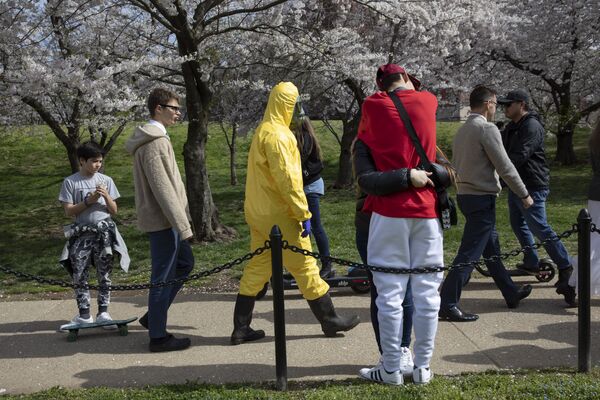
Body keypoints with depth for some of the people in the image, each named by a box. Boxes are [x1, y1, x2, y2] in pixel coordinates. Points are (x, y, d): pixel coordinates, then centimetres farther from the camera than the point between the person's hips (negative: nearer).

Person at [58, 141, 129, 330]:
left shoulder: (106, 180, 6)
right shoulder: (70, 182, 0)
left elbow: (114, 211, 7)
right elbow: (68, 211, -3)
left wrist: (106, 196, -11)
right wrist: (89, 201, -13)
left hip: (104, 232, 1)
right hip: (82, 234, -1)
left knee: (104, 275, 3)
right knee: (79, 275, 0)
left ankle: (103, 312, 8)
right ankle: (84, 314, 8)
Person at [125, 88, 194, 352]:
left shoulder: (154, 138, 15)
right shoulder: (154, 143, -18)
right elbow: (163, 189, -22)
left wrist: (182, 221, 22)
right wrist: (183, 225, -20)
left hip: (162, 219, 10)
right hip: (163, 220, -10)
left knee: (184, 264, 20)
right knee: (164, 276, -2)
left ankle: (153, 316, 28)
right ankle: (158, 336, 9)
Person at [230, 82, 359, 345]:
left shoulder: (263, 131, 16)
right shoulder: (277, 135, -16)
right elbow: (286, 178, -23)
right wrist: (303, 213, -19)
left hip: (258, 213, 10)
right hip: (278, 215, -10)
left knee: (257, 268, 12)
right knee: (304, 266, 0)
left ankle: (241, 328, 14)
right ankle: (330, 320, 12)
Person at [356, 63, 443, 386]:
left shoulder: (372, 105, 4)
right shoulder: (428, 100, 9)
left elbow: (361, 145, 17)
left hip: (389, 208, -2)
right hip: (427, 208, 3)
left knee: (390, 292, 1)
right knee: (426, 292, 6)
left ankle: (391, 368, 7)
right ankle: (422, 367, 13)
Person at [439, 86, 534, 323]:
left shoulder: (462, 130, 12)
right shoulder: (487, 128, -14)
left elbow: (456, 164, 16)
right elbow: (505, 167, -15)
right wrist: (524, 195, -6)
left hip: (465, 195, 9)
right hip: (482, 198, -9)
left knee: (492, 248, 18)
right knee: (469, 254, -7)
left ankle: (512, 294, 32)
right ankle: (447, 305, -6)